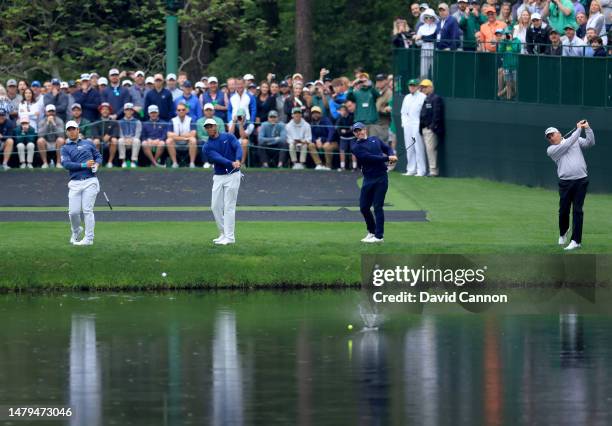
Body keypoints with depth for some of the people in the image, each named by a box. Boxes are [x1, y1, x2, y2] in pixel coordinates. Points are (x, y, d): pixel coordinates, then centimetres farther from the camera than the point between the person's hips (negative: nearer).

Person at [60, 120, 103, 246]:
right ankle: (76, 231, 25)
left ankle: (89, 238, -6)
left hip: (90, 182, -1)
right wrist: (84, 165, -15)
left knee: (87, 210, -9)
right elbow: (66, 164, -6)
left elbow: (98, 156, 19)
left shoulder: (88, 143, 15)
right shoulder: (65, 148, 9)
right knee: (73, 212, -3)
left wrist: (97, 164, -4)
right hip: (75, 183, 1)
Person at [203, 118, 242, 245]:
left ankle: (229, 236, -8)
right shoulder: (207, 147, 2)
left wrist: (238, 160, -36)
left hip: (232, 175, -4)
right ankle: (223, 234, 17)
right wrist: (231, 163, -31)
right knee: (215, 206, 3)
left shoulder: (228, 137, 1)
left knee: (229, 206, -8)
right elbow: (218, 158, -15)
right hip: (218, 177, 4)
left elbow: (238, 148, -15)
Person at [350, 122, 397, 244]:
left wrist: (392, 155, -4)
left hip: (381, 178, -1)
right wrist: (387, 158, -17)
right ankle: (371, 231, 27)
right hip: (368, 178, 1)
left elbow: (388, 148, 19)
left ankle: (379, 236, -3)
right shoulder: (356, 147, -1)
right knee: (364, 207, 5)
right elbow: (369, 157, -13)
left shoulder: (375, 139, 11)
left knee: (377, 206, -6)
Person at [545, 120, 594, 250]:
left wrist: (587, 128, -12)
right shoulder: (551, 150, 5)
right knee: (564, 210, 2)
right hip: (565, 183, 0)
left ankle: (576, 241, -3)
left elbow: (590, 143, 1)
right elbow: (568, 144, -7)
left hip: (581, 181, 0)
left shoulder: (576, 141, 13)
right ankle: (563, 232, 33)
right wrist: (578, 129, -3)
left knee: (577, 210, -5)